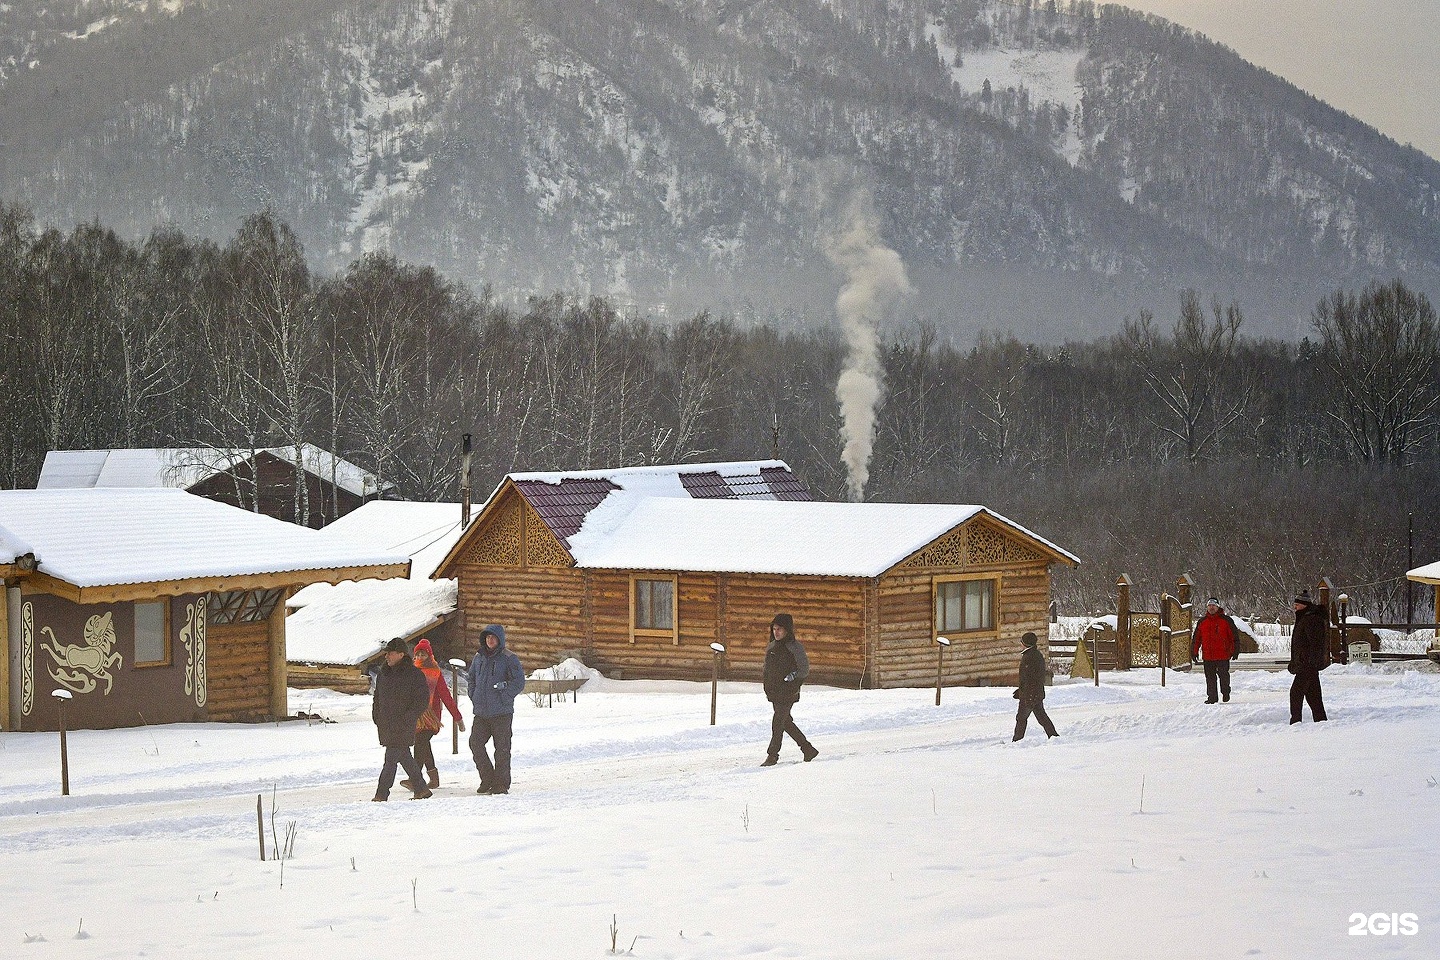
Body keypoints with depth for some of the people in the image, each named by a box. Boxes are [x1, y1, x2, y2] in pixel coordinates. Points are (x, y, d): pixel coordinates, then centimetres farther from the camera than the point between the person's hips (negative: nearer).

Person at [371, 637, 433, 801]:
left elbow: (423, 699, -8)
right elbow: (377, 697, 21)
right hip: (385, 724, 7)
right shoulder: (383, 673, 11)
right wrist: (377, 717, 10)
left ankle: (381, 795, -9)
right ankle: (421, 789, 21)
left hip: (402, 726, -7)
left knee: (391, 759, -10)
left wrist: (407, 718, -14)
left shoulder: (414, 674, -8)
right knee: (404, 758, 11)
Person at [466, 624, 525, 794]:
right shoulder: (479, 658, 12)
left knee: (502, 748, -1)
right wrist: (474, 697, 9)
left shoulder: (509, 659, -5)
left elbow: (519, 683, -9)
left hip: (502, 712, -5)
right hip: (481, 713, 5)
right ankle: (488, 779, 10)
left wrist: (503, 697, -16)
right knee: (475, 743, -2)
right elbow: (471, 678, 23)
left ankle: (501, 783, 6)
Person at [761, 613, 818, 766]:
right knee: (785, 722, 12)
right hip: (774, 692, 8)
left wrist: (794, 675, -19)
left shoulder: (795, 647, -10)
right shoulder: (771, 646, 11)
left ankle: (772, 755, -1)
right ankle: (808, 749, 23)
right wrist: (768, 688, 15)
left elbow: (805, 670, -6)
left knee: (778, 722, -8)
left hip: (788, 692, -8)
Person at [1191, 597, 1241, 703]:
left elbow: (1234, 636, 3)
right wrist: (1194, 651, 11)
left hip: (1223, 655, -3)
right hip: (1208, 656, 3)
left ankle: (1226, 693, 21)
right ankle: (1212, 697, 11)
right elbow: (1196, 638, 15)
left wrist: (1235, 650, -2)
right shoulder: (1202, 622, 10)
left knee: (1223, 675, 1)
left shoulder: (1226, 620, 1)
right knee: (1210, 677, 4)